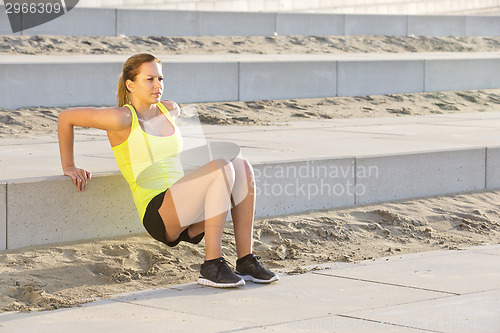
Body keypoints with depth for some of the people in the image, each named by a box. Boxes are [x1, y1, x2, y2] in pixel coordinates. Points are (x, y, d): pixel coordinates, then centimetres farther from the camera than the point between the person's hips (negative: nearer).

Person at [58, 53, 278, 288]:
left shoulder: (170, 110, 15)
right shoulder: (122, 118, -5)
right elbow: (66, 117, 1)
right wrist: (68, 167, 8)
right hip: (157, 215, -7)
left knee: (241, 167, -17)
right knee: (222, 168, -27)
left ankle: (245, 260, -16)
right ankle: (211, 266, -26)